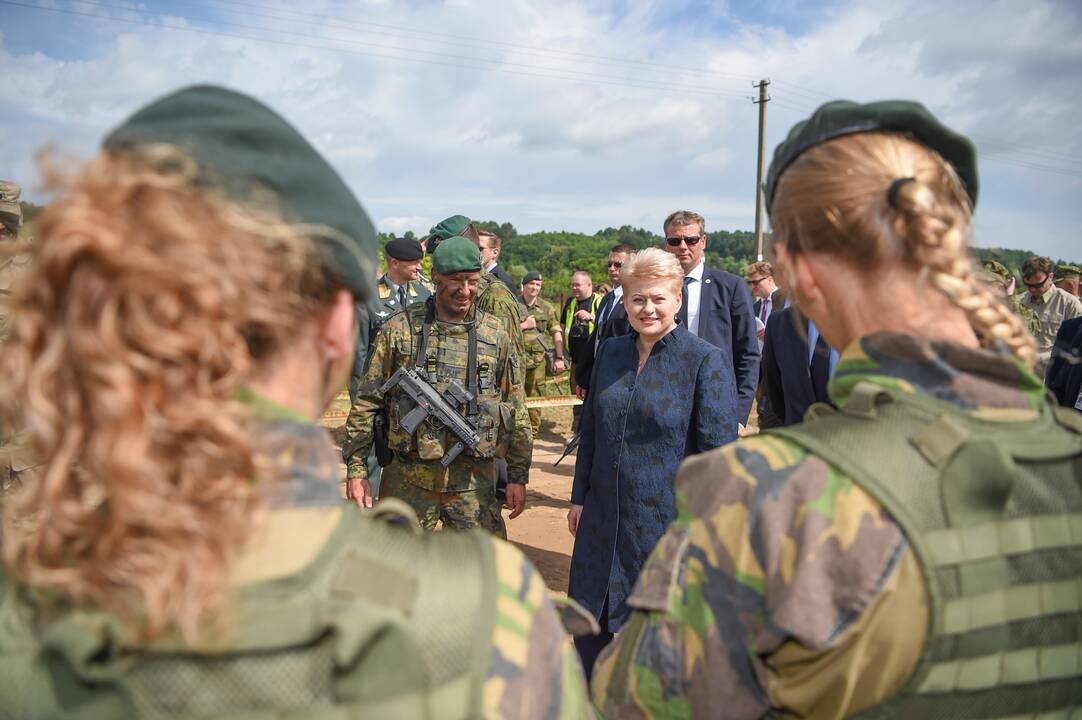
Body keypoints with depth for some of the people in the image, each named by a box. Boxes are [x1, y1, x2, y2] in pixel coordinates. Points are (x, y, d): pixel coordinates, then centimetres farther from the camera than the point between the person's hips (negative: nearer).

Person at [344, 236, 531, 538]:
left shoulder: (496, 333, 2)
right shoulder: (399, 329, -3)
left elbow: (515, 409, 7)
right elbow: (366, 403, 1)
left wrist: (518, 475, 5)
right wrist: (357, 470, -2)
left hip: (473, 480, 1)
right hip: (408, 478, -1)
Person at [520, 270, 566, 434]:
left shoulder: (547, 308, 8)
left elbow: (556, 333, 5)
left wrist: (559, 358, -2)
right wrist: (524, 325, -10)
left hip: (538, 358, 1)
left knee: (535, 396, 6)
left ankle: (533, 432, 18)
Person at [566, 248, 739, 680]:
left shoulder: (705, 361, -11)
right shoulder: (610, 353, 5)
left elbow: (718, 450, -12)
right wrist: (579, 497, 13)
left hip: (668, 518, -5)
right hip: (605, 516, 5)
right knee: (590, 618, 18)